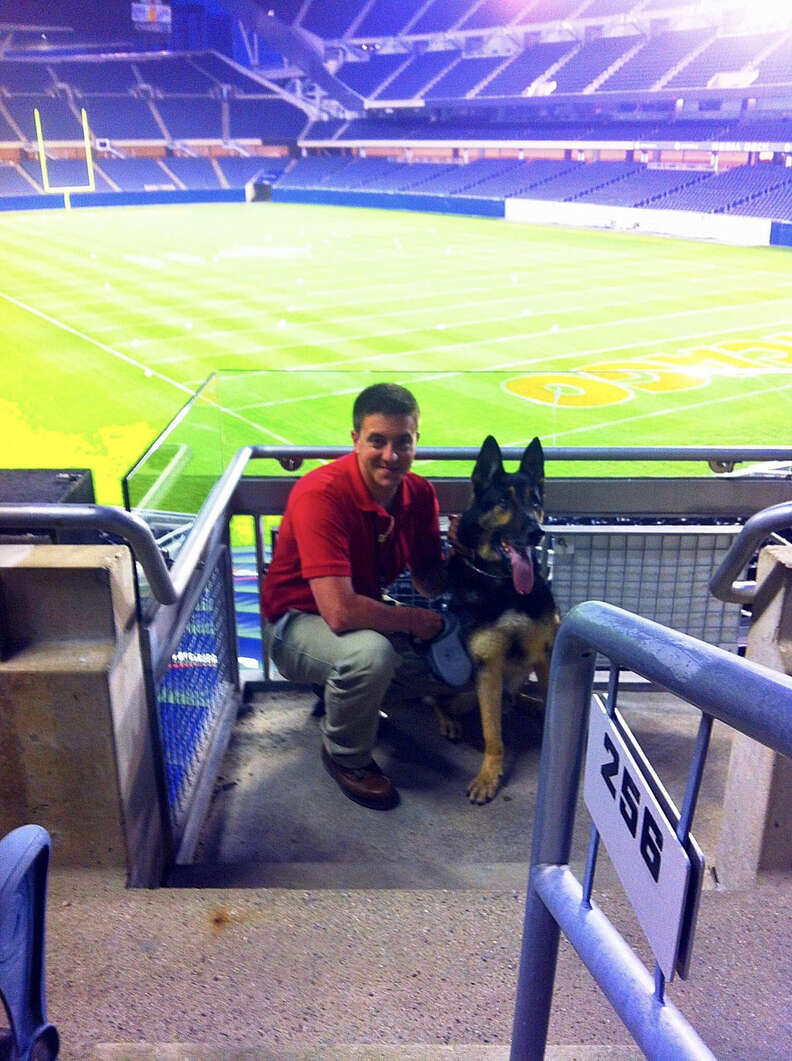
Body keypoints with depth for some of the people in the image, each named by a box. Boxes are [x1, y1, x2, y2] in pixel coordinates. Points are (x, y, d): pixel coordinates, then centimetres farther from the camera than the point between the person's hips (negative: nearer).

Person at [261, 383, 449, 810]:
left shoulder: (419, 493, -8)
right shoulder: (321, 495, -31)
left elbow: (431, 578, 0)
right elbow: (340, 612, -37)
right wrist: (417, 620, -22)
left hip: (368, 610, 7)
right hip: (300, 620, -7)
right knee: (371, 653, -37)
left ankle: (346, 693, 16)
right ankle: (345, 756, -4)